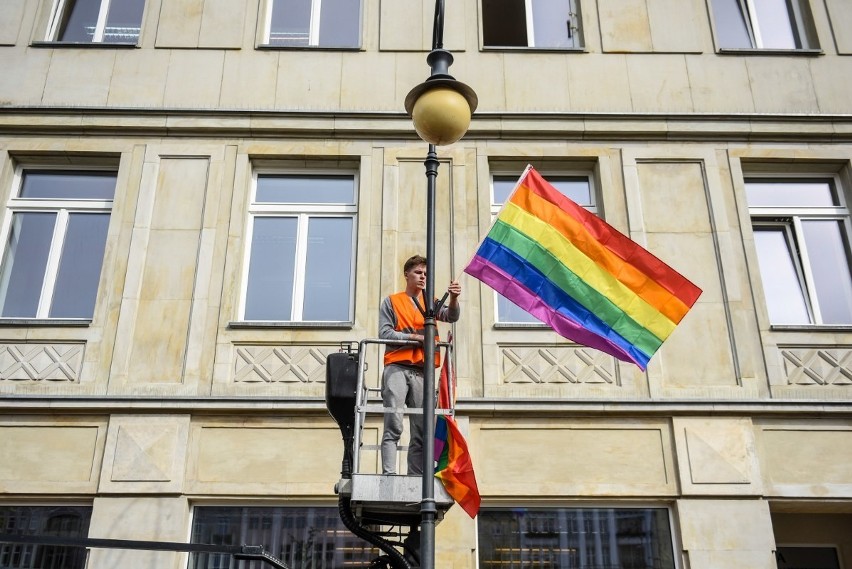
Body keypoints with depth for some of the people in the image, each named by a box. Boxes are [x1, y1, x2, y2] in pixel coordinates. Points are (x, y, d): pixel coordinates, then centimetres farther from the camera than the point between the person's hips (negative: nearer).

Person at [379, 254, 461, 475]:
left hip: (422, 372, 4)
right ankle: (389, 476, -16)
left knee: (421, 431, 0)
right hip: (397, 368, -3)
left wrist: (453, 299, -20)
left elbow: (452, 316, 1)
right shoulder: (391, 302, 12)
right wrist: (415, 337, -8)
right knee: (393, 426, -13)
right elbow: (385, 333, 0)